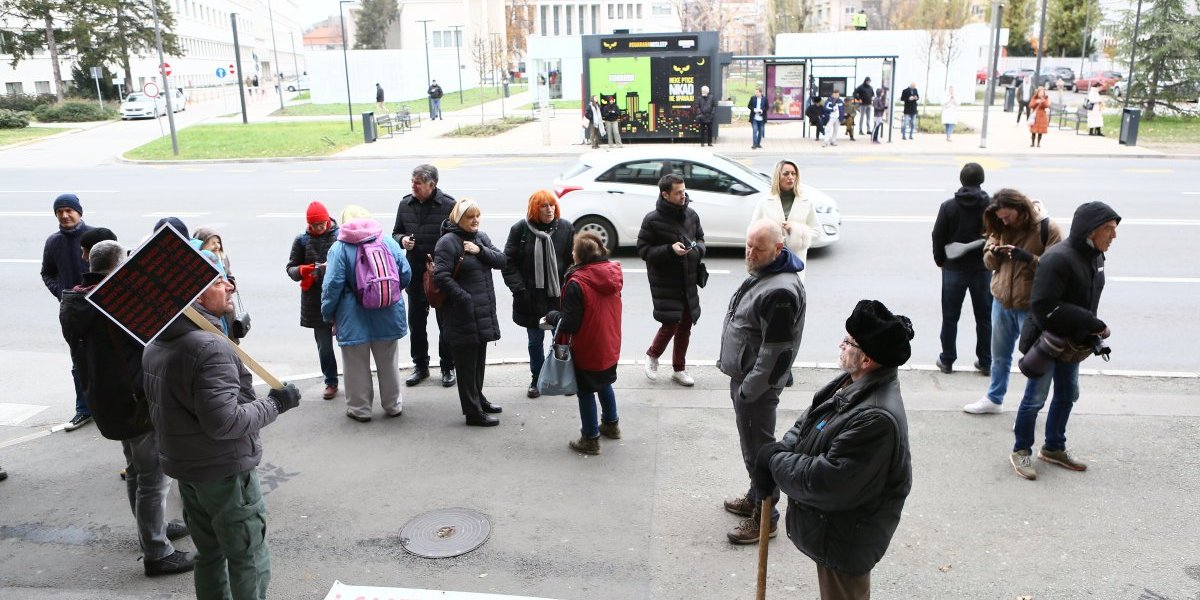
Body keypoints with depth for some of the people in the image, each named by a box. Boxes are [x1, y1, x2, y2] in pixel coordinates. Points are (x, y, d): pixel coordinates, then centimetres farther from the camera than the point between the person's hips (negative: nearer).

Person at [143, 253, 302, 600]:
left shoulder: (156, 344, 6)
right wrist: (274, 405, -19)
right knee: (249, 561, 3)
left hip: (185, 468, 9)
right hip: (225, 472, -9)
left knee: (209, 554, 21)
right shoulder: (211, 347, -25)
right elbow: (224, 421, -30)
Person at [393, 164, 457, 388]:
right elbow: (396, 233, 14)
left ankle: (448, 367, 23)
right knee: (416, 322, 14)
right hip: (415, 275, 4)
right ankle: (420, 365, 30)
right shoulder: (405, 204, 3)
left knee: (445, 323, 8)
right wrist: (402, 240, -8)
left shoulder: (448, 205, -11)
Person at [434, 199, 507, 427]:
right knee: (467, 362, 0)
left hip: (484, 311, 8)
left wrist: (481, 251, -12)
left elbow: (501, 260, 4)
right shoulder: (448, 242, -13)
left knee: (479, 359, 21)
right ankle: (473, 412, 8)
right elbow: (441, 276, -20)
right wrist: (465, 298, -20)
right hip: (463, 314, -8)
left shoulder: (481, 237, 12)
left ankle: (478, 399, 37)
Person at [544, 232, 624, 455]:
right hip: (610, 347, 7)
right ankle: (611, 424, 43)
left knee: (586, 392, 9)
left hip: (588, 351, -7)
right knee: (604, 384, 27)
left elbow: (569, 323, -24)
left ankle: (590, 439, 19)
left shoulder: (577, 282, -26)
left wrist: (551, 317, -3)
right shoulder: (613, 273, -4)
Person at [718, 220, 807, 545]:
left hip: (758, 383, -10)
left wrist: (748, 390, -20)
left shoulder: (780, 291, -27)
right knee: (753, 444, 23)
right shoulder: (762, 272, 5)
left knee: (758, 448, 3)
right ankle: (756, 498, 40)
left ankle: (764, 517, 17)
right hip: (743, 374, 10)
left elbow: (775, 350, -26)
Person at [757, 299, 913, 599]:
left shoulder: (875, 418, -36)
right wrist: (780, 450, -13)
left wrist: (775, 462, -21)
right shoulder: (854, 383, -4)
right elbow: (807, 423, 6)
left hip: (844, 540, -9)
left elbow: (827, 483, -34)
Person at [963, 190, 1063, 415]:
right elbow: (988, 261, 10)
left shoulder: (1047, 229, -12)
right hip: (1001, 302, 6)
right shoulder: (1001, 228, 4)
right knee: (999, 356, 20)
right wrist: (993, 254, -12)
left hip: (1030, 306, -5)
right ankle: (993, 399, 35)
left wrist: (1027, 257, -29)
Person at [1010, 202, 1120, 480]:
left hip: (1072, 342, 9)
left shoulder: (1094, 256, 2)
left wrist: (1093, 332, 4)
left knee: (1067, 395, 18)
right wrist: (1094, 324, -25)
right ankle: (1021, 451, 18)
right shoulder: (1059, 258, -25)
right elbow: (1044, 307, -29)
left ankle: (1053, 448, 34)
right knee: (1035, 398, 1)